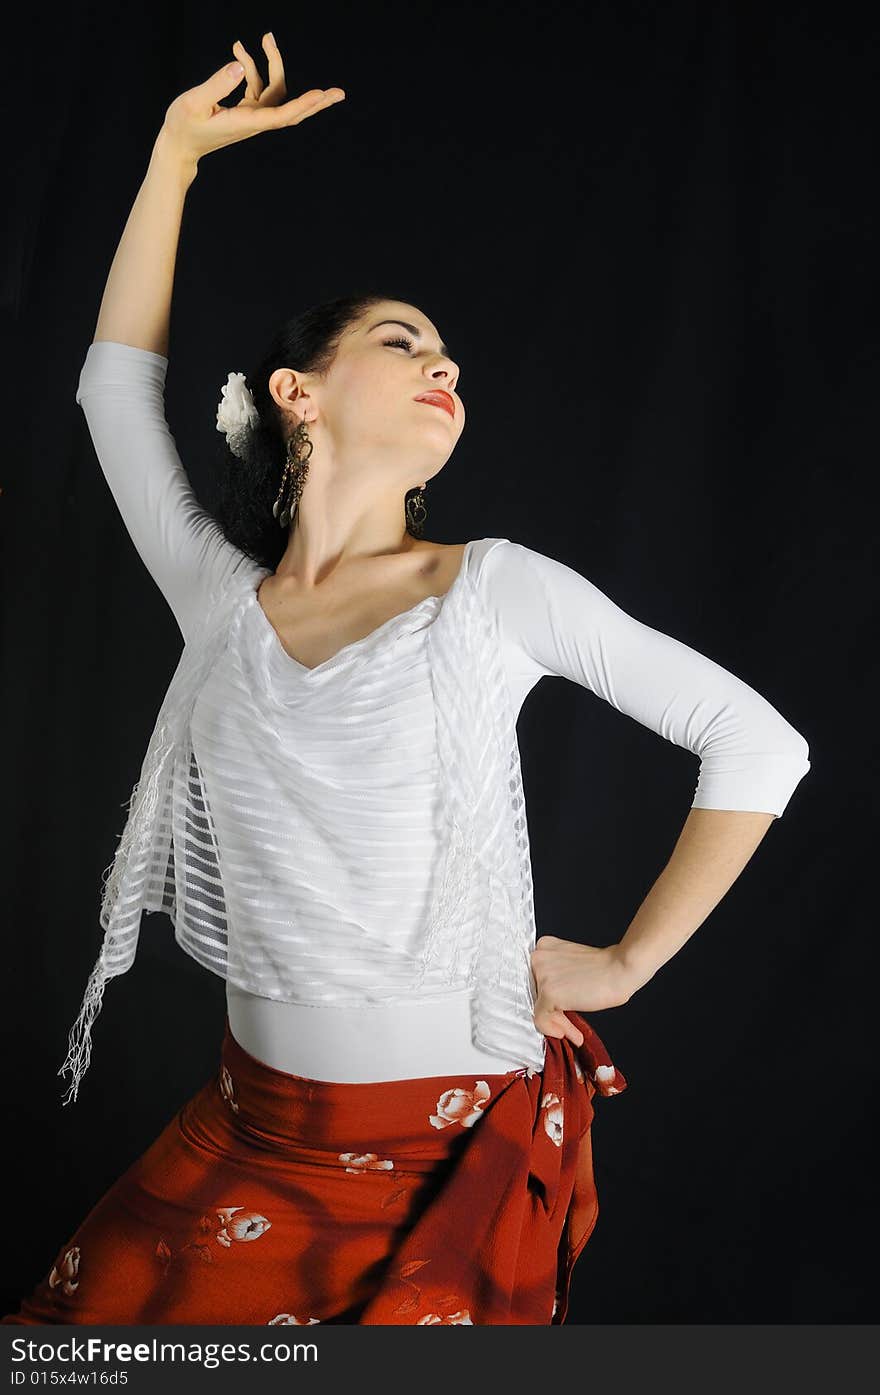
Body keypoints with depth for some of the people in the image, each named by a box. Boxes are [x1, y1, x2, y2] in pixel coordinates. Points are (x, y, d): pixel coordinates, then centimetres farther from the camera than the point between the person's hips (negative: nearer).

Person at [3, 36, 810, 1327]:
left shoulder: (497, 589, -7)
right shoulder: (218, 598, 2)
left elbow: (762, 748, -4)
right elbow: (117, 383, 11)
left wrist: (626, 963, -2)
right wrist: (178, 149, 12)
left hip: (464, 1148, -3)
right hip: (255, 1129, 3)